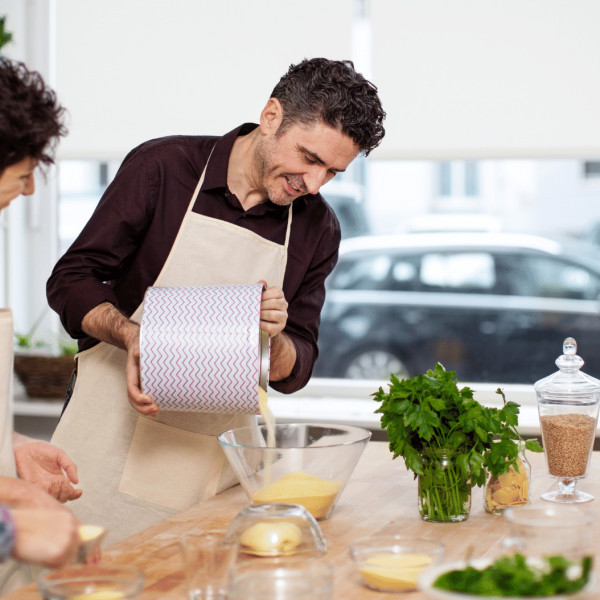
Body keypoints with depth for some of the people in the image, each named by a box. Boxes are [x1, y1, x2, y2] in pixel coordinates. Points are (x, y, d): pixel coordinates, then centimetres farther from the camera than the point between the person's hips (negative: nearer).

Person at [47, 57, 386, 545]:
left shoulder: (318, 229, 5)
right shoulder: (163, 167, -6)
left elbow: (294, 372, 8)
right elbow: (71, 279, -3)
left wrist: (271, 339, -15)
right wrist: (131, 335, -21)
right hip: (115, 436, -2)